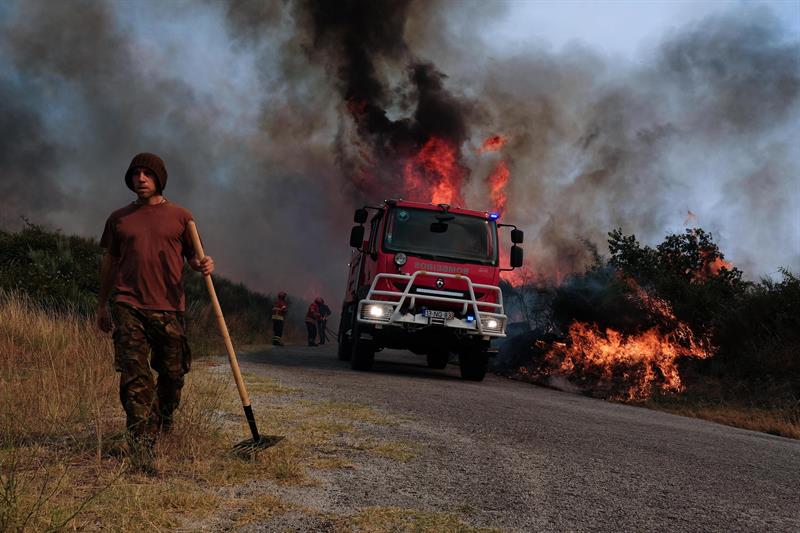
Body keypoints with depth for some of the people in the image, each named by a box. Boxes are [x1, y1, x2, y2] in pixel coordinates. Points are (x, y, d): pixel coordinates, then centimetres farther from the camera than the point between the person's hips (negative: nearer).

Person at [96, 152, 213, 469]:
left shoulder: (180, 217, 8)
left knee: (172, 373, 7)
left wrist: (203, 265, -13)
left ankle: (162, 425, 34)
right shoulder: (119, 218, 13)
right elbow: (109, 262, 18)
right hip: (129, 306, 0)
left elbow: (192, 256, 12)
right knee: (134, 375, -10)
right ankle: (142, 445, -11)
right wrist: (102, 305, 16)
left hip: (168, 307, 0)